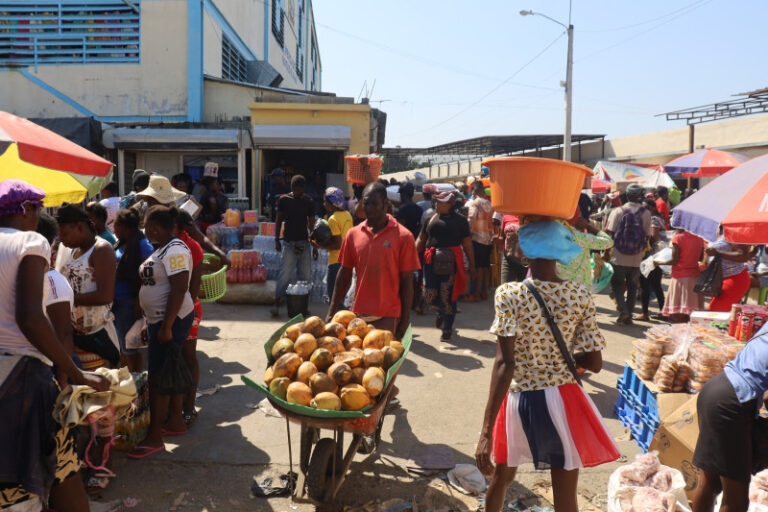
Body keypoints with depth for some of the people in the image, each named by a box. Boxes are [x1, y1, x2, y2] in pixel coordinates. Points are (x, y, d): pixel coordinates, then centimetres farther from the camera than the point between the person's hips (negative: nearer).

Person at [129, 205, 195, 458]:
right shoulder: (163, 249, 14)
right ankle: (175, 421, 31)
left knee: (158, 378, -5)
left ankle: (154, 437, 4)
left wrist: (166, 327, -25)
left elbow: (179, 289, -25)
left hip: (171, 321, -10)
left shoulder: (175, 251, -19)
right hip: (160, 320, 10)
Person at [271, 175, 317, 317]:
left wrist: (314, 246, 6)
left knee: (305, 275, 4)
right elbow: (279, 220, 7)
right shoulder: (284, 199, 0)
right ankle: (276, 302, -2)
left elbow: (311, 224, 7)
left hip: (304, 242, 2)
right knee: (285, 273, -9)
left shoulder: (308, 202, 4)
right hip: (289, 242, -2)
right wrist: (277, 240, 2)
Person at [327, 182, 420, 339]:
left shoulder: (403, 236, -6)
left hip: (388, 316, -4)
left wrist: (405, 319, -6)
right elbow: (345, 273, 10)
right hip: (359, 314, 4)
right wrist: (332, 311, 8)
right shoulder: (353, 234, 5)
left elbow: (407, 280, -4)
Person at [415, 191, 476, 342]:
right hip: (431, 260, 3)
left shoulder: (460, 220, 5)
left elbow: (467, 244, 5)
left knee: (447, 296, -2)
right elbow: (421, 239, 14)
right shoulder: (432, 218, 13)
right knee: (429, 296, 1)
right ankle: (441, 312, 35)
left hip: (450, 261, -3)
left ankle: (447, 329, 16)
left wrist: (472, 265, 3)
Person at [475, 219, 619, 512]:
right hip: (562, 402, 1)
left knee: (501, 477, 24)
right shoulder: (581, 297, -5)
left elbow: (504, 364, -22)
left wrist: (486, 432, -22)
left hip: (520, 401, -1)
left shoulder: (509, 294, -14)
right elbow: (595, 363, -2)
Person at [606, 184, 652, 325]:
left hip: (618, 257, -2)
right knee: (632, 286, 12)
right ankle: (628, 316, 14)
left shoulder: (618, 211, -7)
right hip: (636, 259, 2)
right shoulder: (646, 213, -2)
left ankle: (622, 310, -8)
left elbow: (610, 232, -8)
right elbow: (647, 236, 0)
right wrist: (641, 249, 16)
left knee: (617, 283, 11)